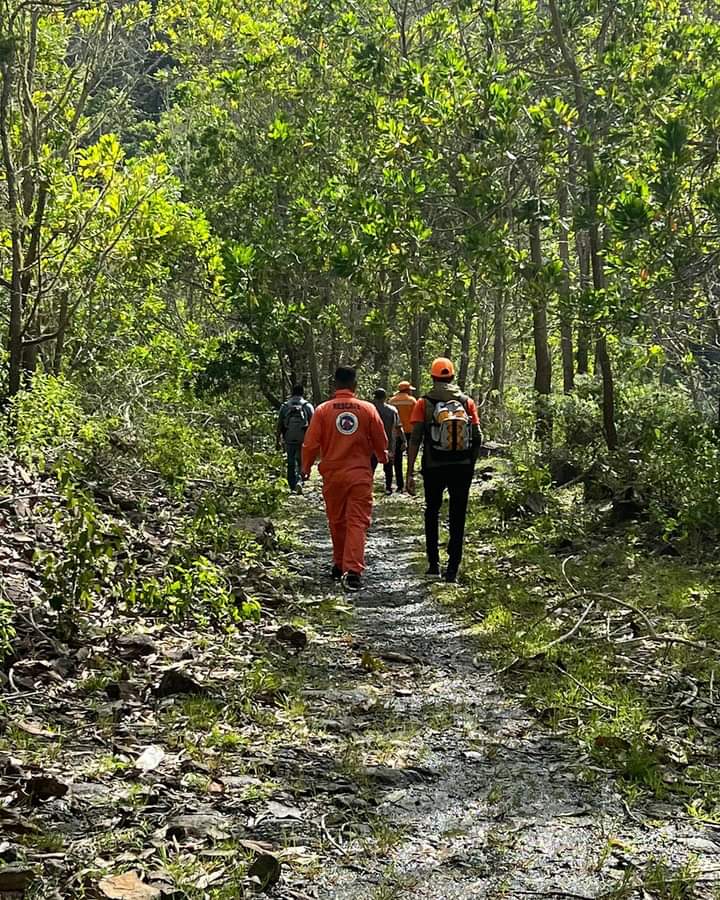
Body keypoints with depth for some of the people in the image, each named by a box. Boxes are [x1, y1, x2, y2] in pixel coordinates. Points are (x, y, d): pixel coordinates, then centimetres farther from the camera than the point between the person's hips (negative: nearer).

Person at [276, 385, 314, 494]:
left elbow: (279, 425, 3)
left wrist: (277, 441, 8)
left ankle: (293, 487, 14)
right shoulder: (308, 406, -1)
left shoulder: (284, 406, 4)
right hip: (303, 440, -1)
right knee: (301, 462, 7)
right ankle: (299, 481, -16)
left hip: (289, 440, 1)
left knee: (291, 464, 11)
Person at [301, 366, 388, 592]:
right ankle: (353, 570, -15)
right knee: (357, 522, -2)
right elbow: (381, 442, 7)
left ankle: (340, 566, 27)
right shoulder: (368, 409, -2)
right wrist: (383, 459, 29)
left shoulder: (323, 410, -4)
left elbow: (311, 444, -3)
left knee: (337, 522, 16)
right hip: (360, 474, -1)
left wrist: (306, 468, 14)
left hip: (332, 474, 1)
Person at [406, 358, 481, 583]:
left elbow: (415, 439, -9)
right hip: (462, 468, 1)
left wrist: (410, 473, -8)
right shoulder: (467, 402, 2)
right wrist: (470, 465, 13)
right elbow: (477, 438, 0)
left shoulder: (424, 403, -3)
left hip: (434, 468, -1)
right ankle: (452, 569, 5)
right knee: (457, 518, 7)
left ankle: (433, 563, 17)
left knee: (432, 513, 18)